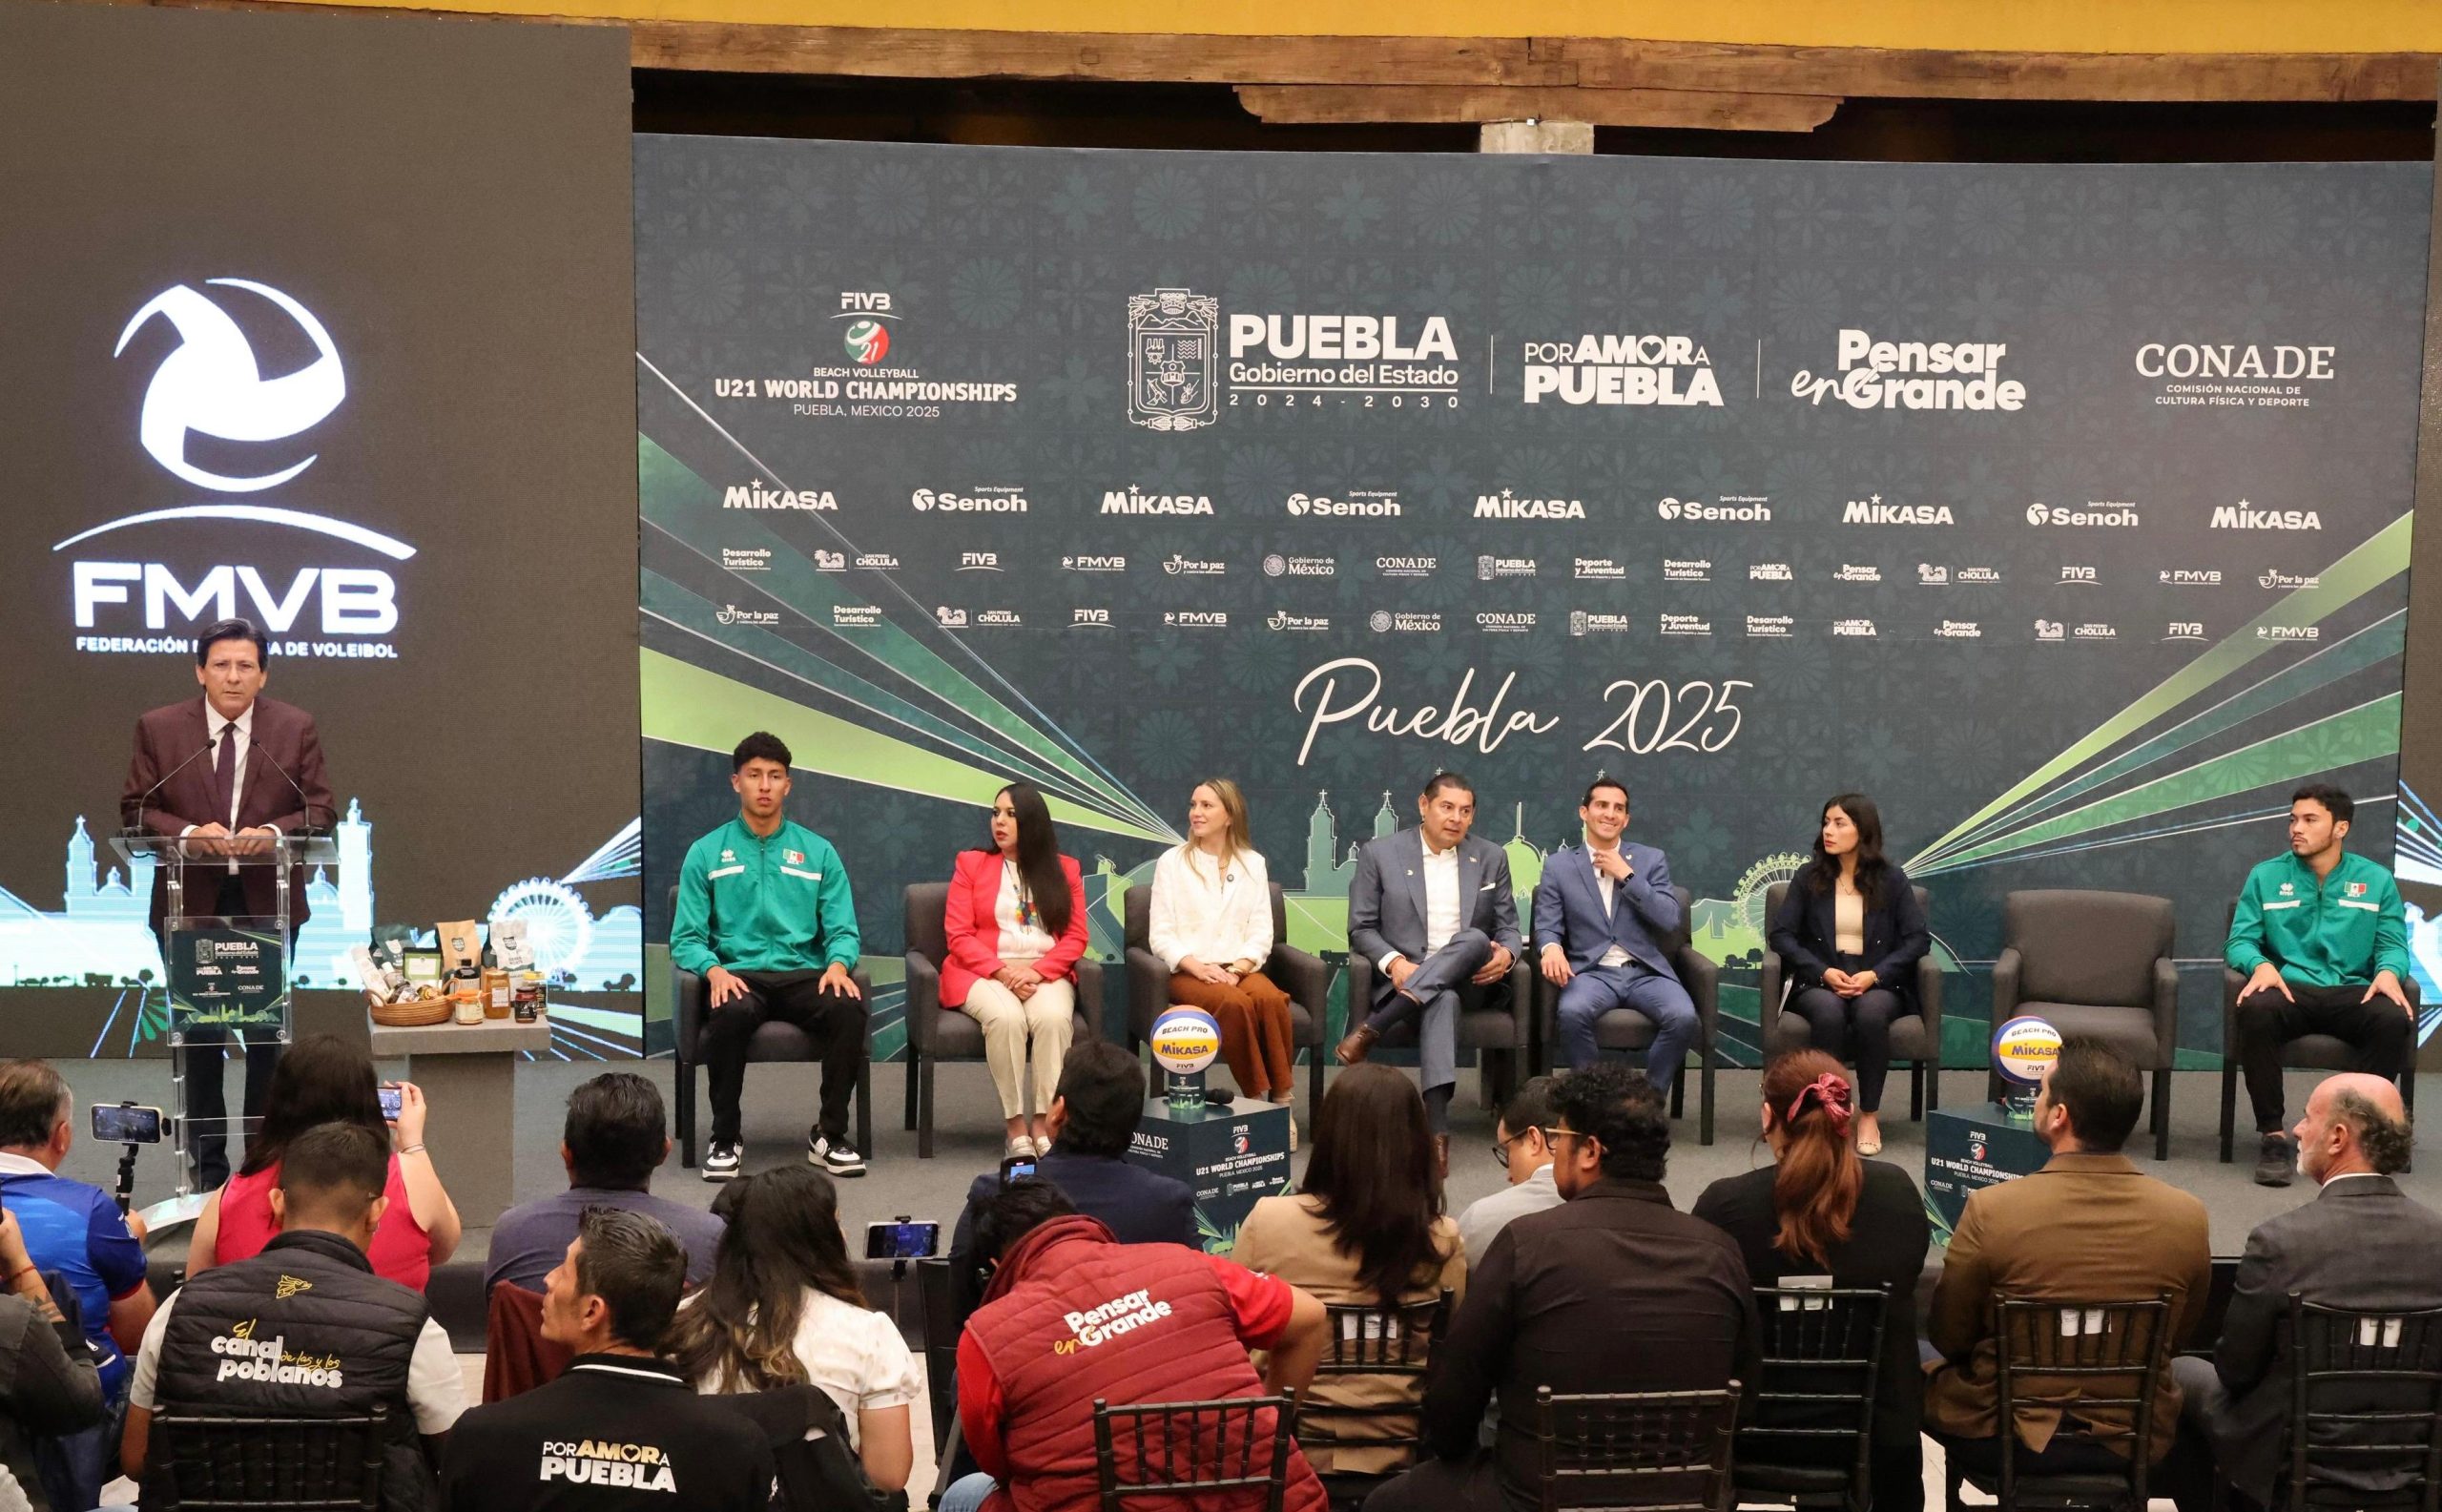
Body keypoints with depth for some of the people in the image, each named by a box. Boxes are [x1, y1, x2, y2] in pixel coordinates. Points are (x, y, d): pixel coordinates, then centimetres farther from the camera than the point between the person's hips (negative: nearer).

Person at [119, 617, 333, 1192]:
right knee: (198, 1034, 6)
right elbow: (136, 809, 0)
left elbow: (319, 809, 0)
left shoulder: (296, 728, 0)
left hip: (269, 901, 0)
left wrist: (273, 832, -19)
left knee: (268, 1033, 9)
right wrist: (187, 833, -18)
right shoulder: (159, 729, 0)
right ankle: (206, 1167, 17)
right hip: (190, 902, 0)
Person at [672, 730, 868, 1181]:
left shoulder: (819, 852, 14)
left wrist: (838, 964, -14)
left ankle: (830, 1135, -14)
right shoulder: (706, 853, 10)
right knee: (731, 1014, -37)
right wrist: (714, 970, -17)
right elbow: (685, 938, 4)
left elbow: (843, 931, 9)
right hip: (740, 976, -1)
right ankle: (726, 1139, -17)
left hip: (803, 975, 1)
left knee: (849, 1008, -32)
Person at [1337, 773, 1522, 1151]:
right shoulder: (1379, 854, 4)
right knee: (1443, 1000, -39)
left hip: (1466, 978, 3)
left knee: (1475, 939, -35)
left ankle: (1372, 1030, -37)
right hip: (1403, 978, -3)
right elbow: (1361, 928, 3)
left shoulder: (1491, 858, 12)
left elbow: (1507, 928, 14)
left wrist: (1505, 955, -12)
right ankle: (1437, 1126, -47)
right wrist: (1394, 962, -18)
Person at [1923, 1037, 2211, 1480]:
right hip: (2137, 1441, 3)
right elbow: (2178, 1339, 5)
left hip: (2007, 1441, -3)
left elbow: (1948, 1339, -7)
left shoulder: (1990, 1210, -21)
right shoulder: (2188, 1217, -12)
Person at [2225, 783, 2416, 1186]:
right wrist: (2261, 965, -18)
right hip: (2290, 989, -1)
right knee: (2256, 1010, -37)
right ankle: (2274, 1136, -28)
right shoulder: (2266, 877, 10)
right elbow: (2240, 940, 5)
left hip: (2352, 993, 1)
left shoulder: (2376, 880, 12)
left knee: (2395, 1019, -34)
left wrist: (2389, 971, -15)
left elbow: (2393, 944, 9)